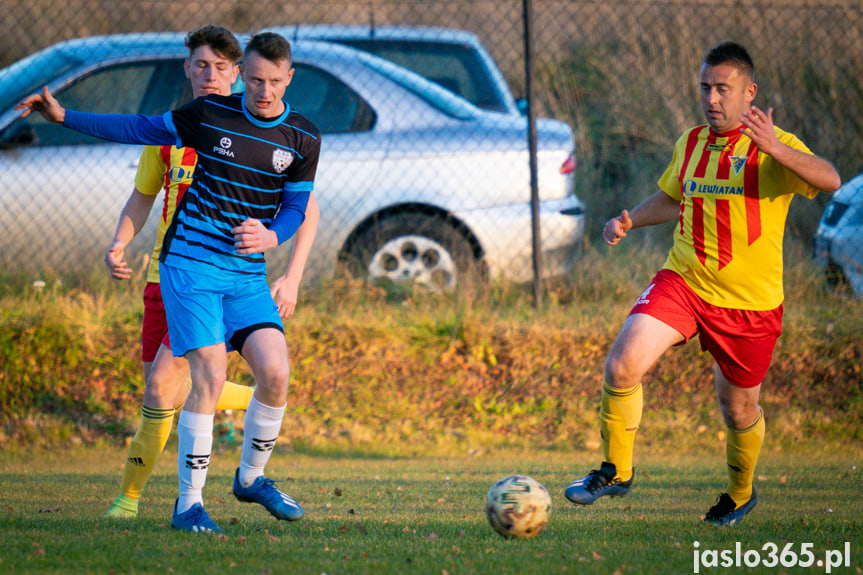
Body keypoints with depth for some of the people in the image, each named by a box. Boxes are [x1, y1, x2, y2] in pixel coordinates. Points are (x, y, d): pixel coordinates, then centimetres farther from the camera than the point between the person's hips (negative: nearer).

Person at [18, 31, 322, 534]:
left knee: (275, 373, -11)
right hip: (190, 264, -3)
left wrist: (271, 236, -18)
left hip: (248, 275, 3)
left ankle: (251, 478, 14)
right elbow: (142, 130, 9)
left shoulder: (304, 138, 1)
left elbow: (296, 207, 5)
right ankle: (189, 504, -6)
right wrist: (64, 117, 8)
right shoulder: (210, 114, -3)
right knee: (210, 377, -15)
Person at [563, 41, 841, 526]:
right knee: (623, 364, -20)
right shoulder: (690, 144, 8)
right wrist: (629, 221, 8)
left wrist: (773, 148, -42)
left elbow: (829, 180, -28)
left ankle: (740, 494, 41)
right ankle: (617, 471, -2)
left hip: (751, 303, -3)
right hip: (682, 283, 3)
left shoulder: (775, 147, -10)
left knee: (739, 410, 11)